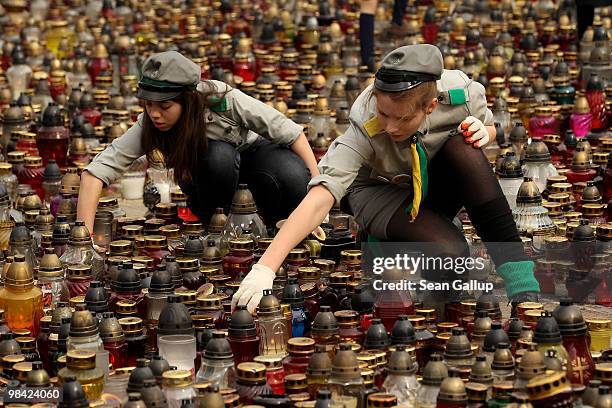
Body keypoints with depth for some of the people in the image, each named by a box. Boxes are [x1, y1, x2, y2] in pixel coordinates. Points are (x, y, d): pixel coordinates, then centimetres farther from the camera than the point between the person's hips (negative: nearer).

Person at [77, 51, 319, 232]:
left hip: (251, 149, 0)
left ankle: (281, 230, -2)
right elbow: (95, 172, -36)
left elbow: (291, 133, -26)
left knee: (292, 178, -34)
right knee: (217, 154, -37)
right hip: (206, 175, 1)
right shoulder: (148, 126, -30)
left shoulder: (223, 100, -34)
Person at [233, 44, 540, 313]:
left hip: (434, 186, 4)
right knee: (448, 253, -34)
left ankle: (515, 269, -22)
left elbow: (488, 126, 1)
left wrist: (482, 131, -25)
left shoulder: (461, 93, -25)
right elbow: (319, 199, -44)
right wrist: (264, 270, -55)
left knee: (463, 147, -32)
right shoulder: (364, 130, -34)